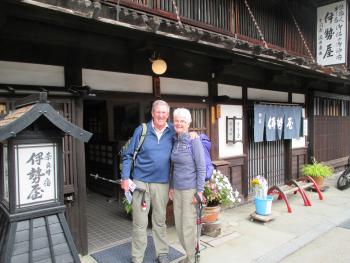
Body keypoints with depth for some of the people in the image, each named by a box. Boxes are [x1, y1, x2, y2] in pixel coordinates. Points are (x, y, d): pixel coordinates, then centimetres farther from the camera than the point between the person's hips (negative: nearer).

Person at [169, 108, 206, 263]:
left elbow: (201, 168, -12)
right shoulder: (175, 141, 7)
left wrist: (199, 191, -15)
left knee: (189, 226, 3)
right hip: (177, 189, 7)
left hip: (190, 190, -6)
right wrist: (171, 187, 14)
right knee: (179, 226, 15)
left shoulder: (194, 141, -12)